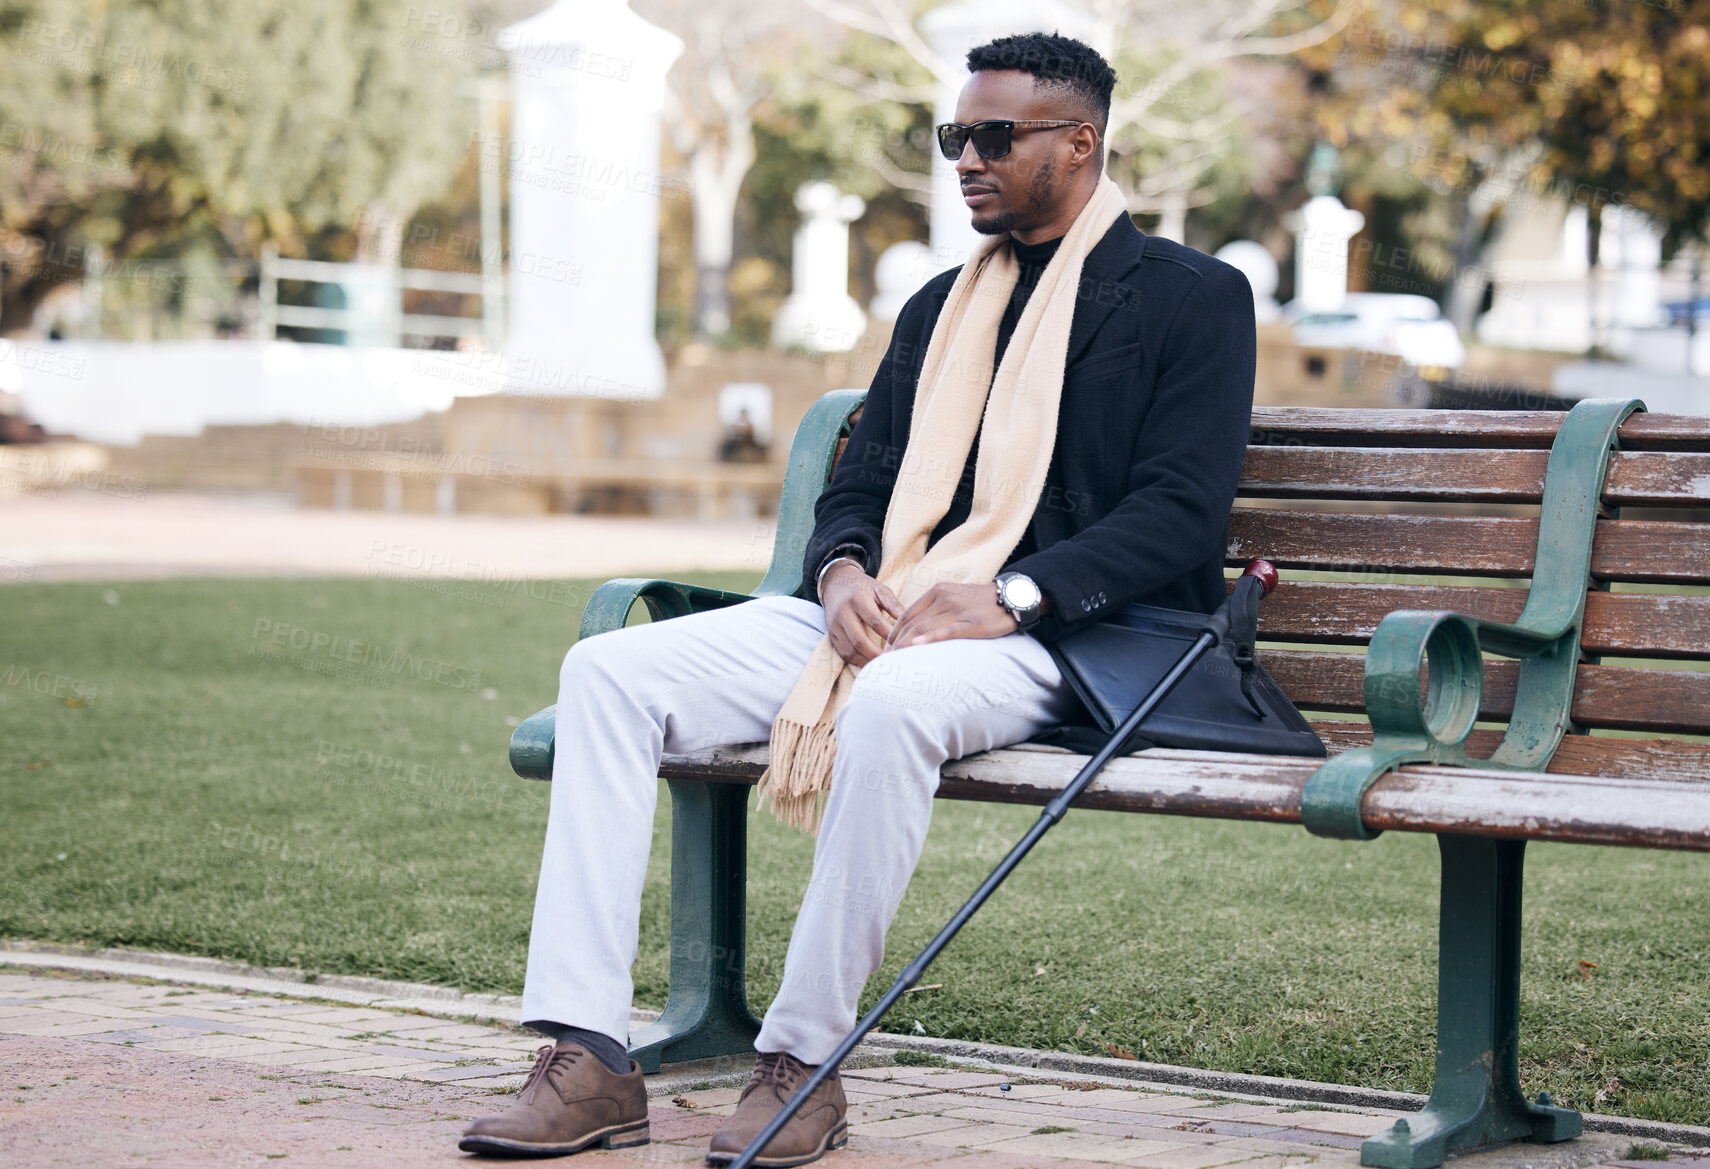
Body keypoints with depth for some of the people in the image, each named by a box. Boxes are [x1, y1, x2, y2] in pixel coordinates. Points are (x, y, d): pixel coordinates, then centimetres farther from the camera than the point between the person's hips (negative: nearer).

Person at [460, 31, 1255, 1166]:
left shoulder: (1193, 297, 4)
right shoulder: (942, 305, 24)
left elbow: (1181, 512, -8)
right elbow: (863, 484, 20)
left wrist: (1003, 600, -20)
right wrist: (843, 573, -5)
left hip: (1050, 639, -7)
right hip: (883, 616, 7)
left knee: (889, 704, -41)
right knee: (609, 671, -13)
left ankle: (803, 1062, -27)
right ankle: (590, 1059, -19)